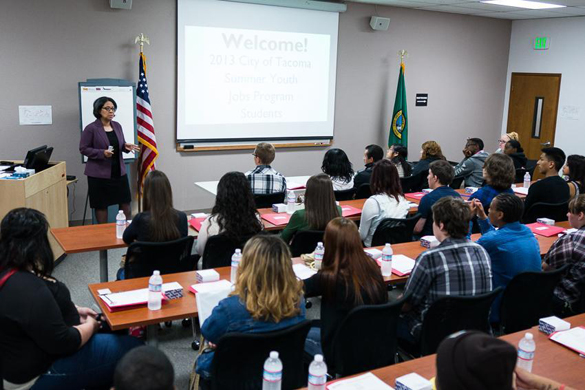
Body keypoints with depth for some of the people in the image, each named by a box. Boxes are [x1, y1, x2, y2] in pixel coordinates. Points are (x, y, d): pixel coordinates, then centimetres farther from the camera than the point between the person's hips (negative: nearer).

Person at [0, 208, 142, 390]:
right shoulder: (28, 290, -33)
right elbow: (63, 342, -27)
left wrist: (75, 310, 8)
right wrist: (90, 326, -9)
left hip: (28, 356, 10)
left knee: (109, 333, 21)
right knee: (132, 348, -7)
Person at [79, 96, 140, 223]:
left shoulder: (117, 126, 8)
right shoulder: (91, 128, -10)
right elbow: (83, 149, -8)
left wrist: (126, 146, -7)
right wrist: (102, 153, -22)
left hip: (119, 171, 5)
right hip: (99, 173, -5)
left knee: (125, 202, 9)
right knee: (101, 205, 5)